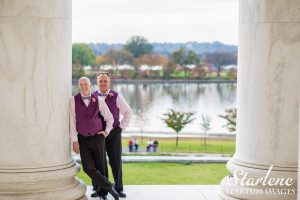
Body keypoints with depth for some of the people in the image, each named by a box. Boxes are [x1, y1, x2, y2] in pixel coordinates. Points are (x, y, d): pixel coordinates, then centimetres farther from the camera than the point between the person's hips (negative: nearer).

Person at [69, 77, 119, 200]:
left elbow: (109, 118, 12)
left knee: (100, 167, 3)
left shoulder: (98, 100, -1)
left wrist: (106, 132, 0)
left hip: (98, 138, 1)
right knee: (88, 167, -12)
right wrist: (74, 141, -8)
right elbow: (72, 121, -5)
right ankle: (108, 187, -2)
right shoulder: (74, 100, -4)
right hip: (83, 139, 0)